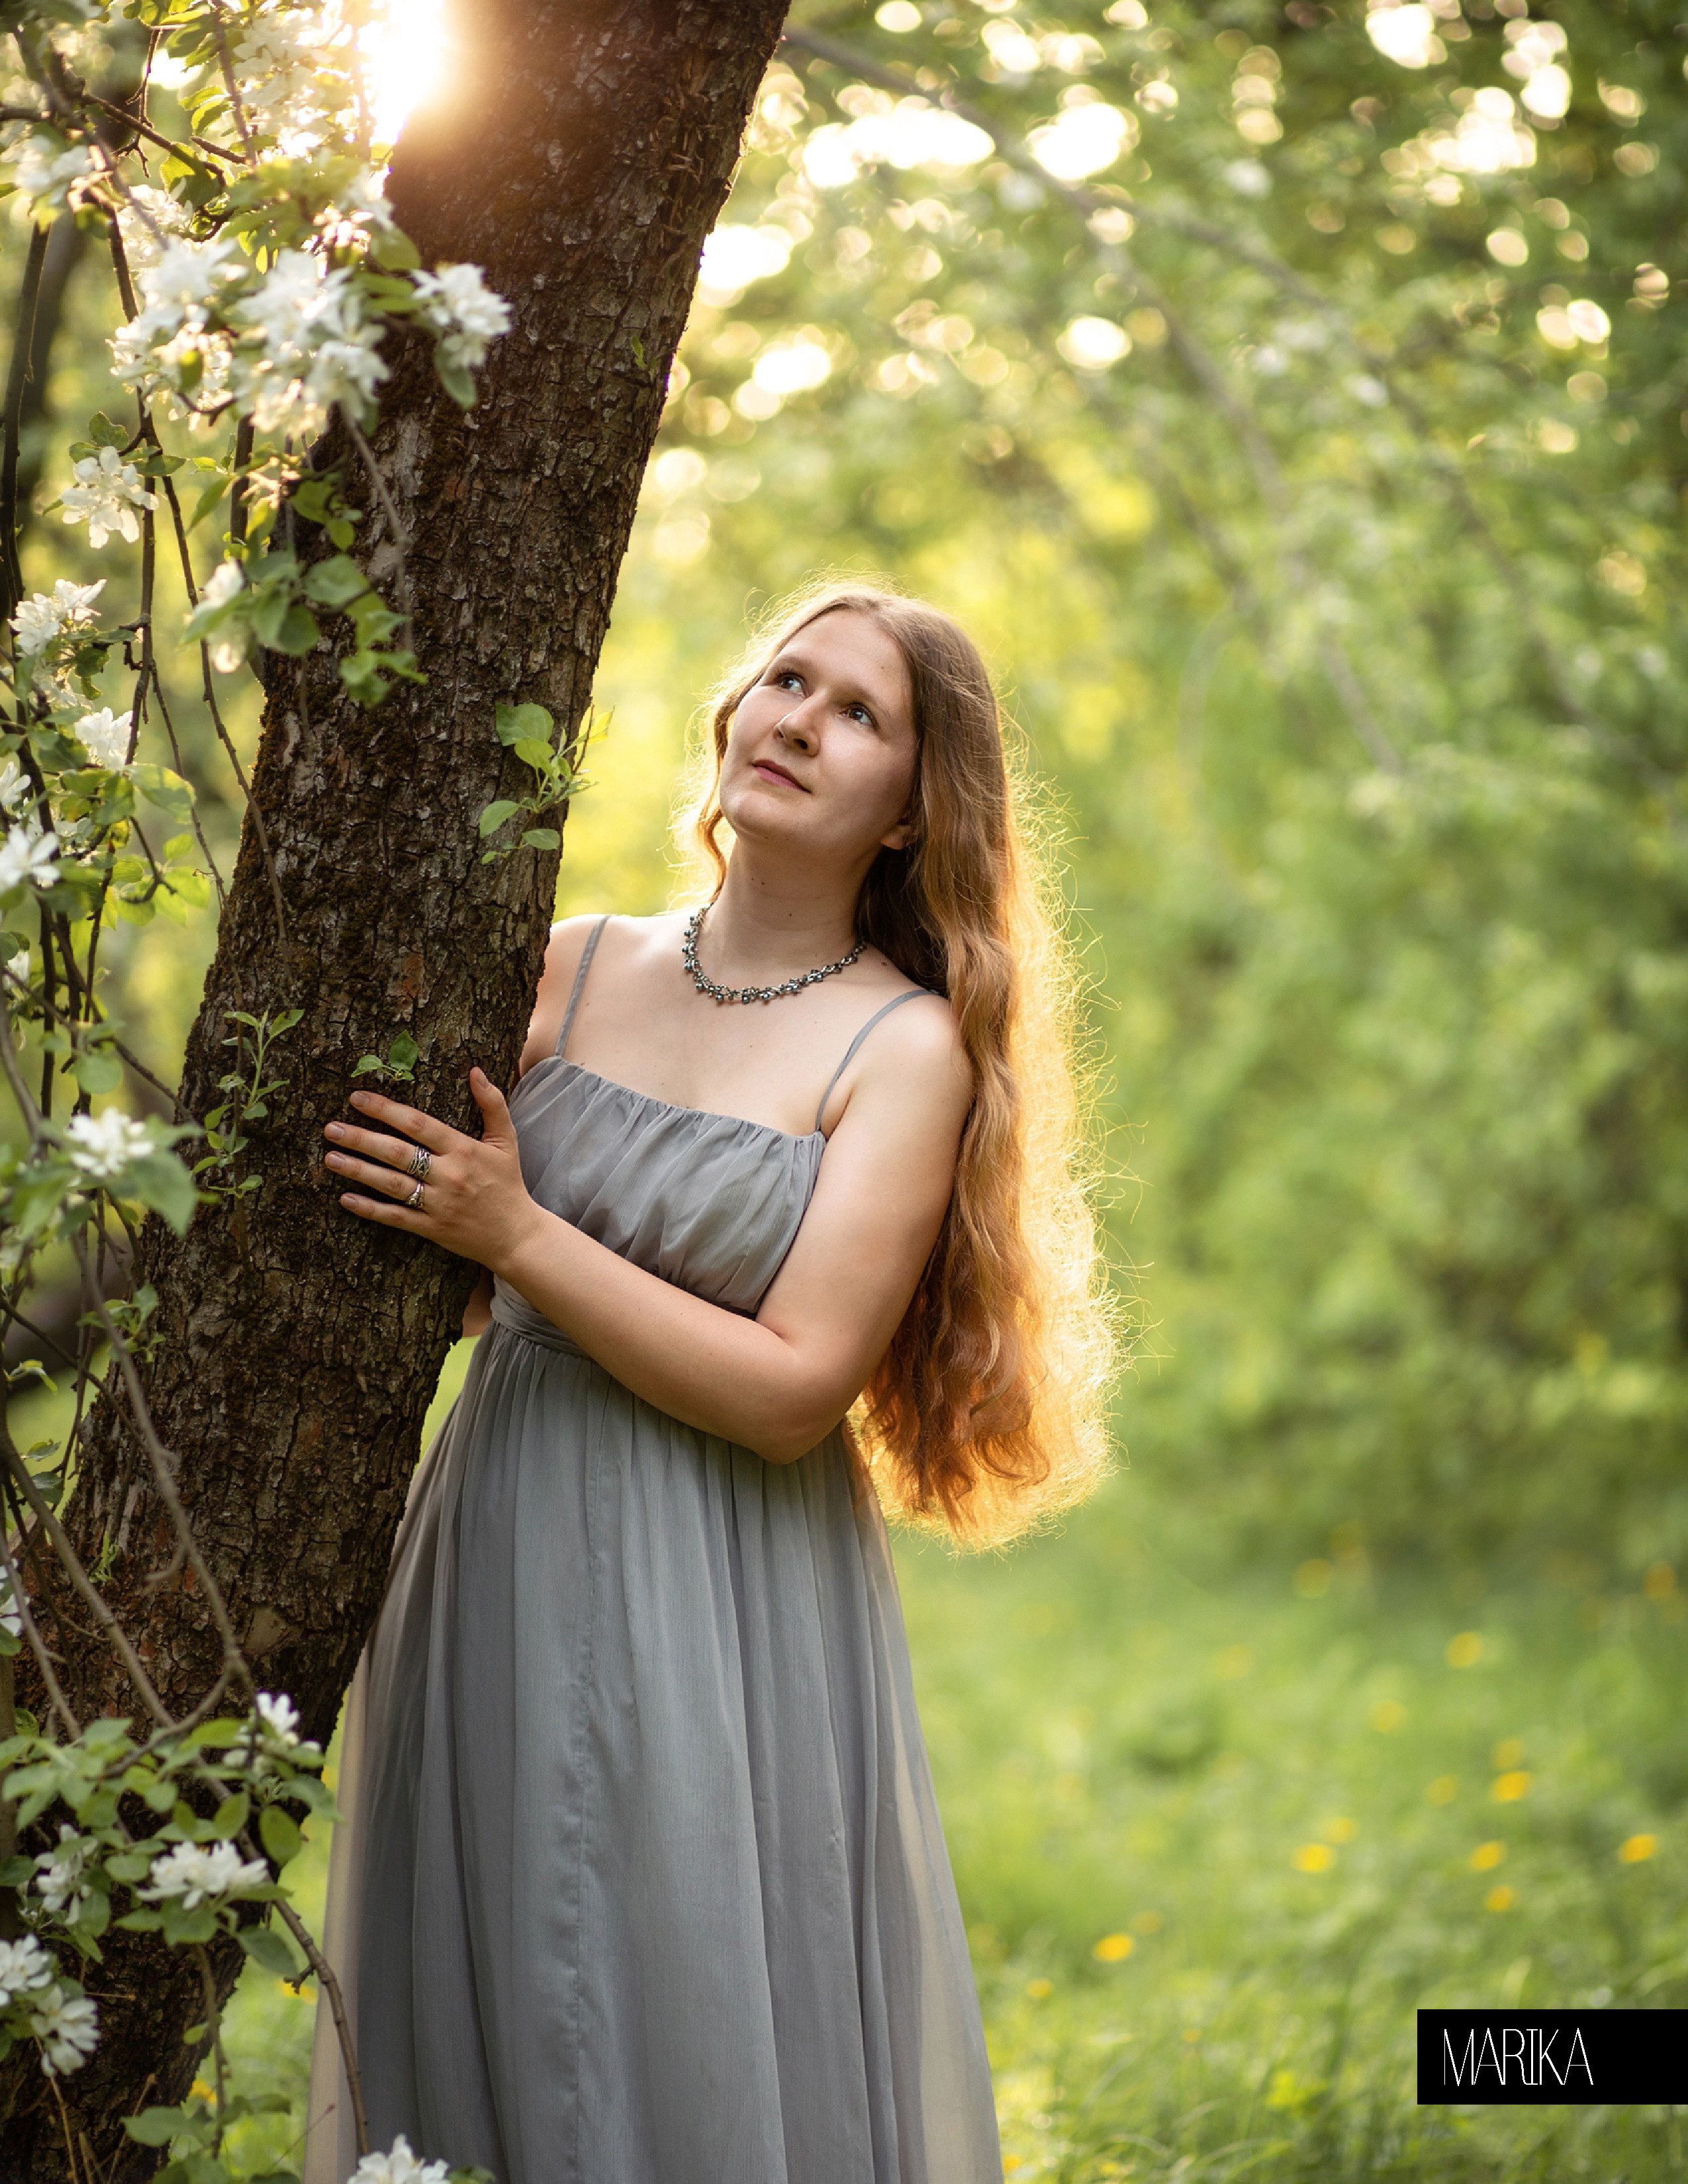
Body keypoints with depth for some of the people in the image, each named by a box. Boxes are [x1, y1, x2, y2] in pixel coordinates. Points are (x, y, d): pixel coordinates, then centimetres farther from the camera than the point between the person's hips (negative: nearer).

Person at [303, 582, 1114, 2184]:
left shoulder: (909, 1048, -6)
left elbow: (792, 1389, -13)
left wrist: (517, 1233, -16)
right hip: (497, 1570, 4)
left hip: (719, 1620, -4)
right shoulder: (571, 971, 7)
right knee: (470, 2039, 12)